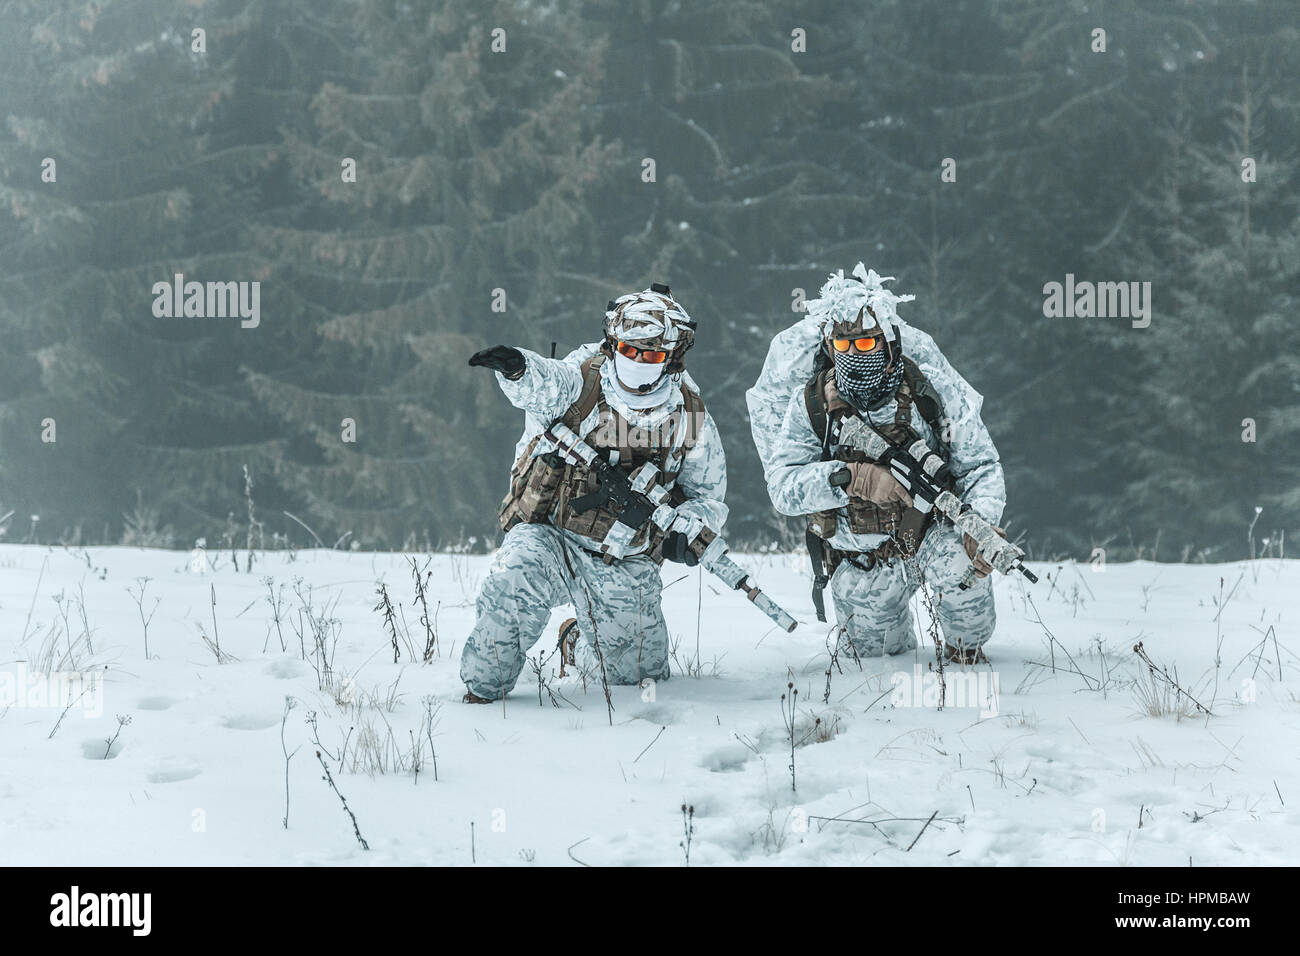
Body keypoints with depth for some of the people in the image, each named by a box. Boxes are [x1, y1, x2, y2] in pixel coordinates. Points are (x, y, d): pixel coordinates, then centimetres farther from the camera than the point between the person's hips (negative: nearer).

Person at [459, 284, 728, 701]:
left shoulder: (691, 420, -1)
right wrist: (517, 368, -59)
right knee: (519, 569, -37)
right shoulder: (582, 381, -10)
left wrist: (686, 529, -13)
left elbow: (708, 495, 9)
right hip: (550, 538, -3)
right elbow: (546, 383, -34)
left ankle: (578, 644, 47)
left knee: (638, 675, 11)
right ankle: (483, 688, -16)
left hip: (625, 571, 3)